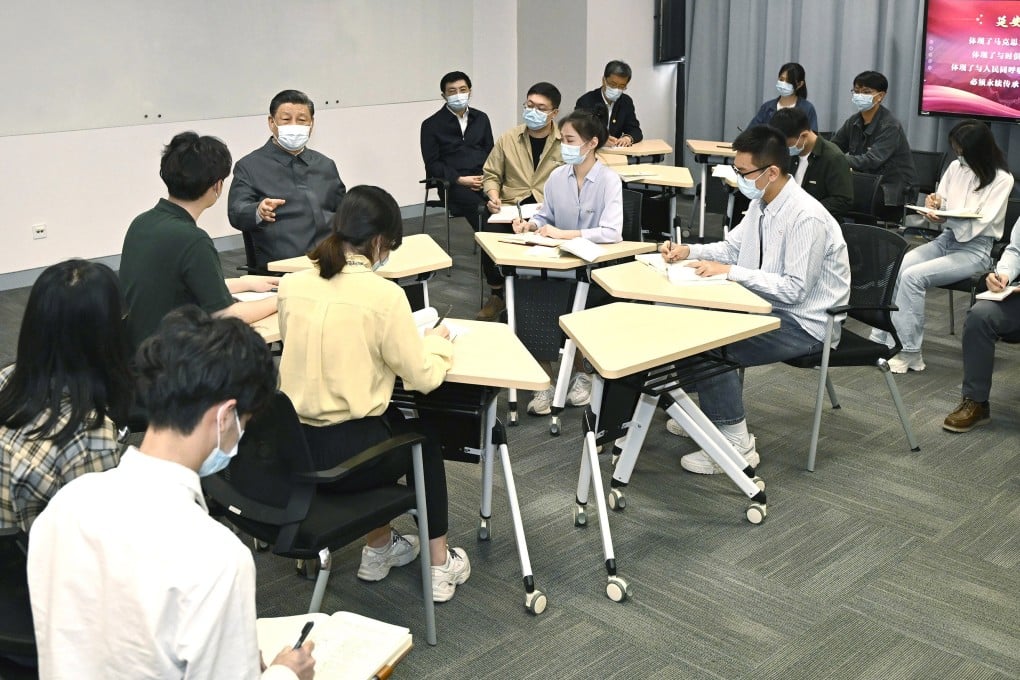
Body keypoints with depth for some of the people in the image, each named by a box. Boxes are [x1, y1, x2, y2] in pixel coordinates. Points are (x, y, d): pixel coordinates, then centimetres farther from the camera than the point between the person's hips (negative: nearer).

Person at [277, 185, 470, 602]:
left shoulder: (291, 285, 0)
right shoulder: (384, 295, -16)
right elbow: (423, 378, -9)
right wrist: (437, 341, 11)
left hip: (291, 448, 5)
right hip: (346, 456, -5)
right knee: (424, 436, 26)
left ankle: (378, 549, 41)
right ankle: (439, 565, 32)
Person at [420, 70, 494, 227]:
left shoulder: (481, 118, 20)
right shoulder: (431, 125, 7)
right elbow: (432, 164, 2)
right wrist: (459, 179, -11)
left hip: (482, 179, 4)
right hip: (453, 184, -3)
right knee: (482, 210, -33)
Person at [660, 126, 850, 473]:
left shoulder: (806, 217, -25)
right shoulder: (761, 203, 2)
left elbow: (794, 289, -26)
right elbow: (731, 247, 15)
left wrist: (730, 272, -25)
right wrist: (688, 251, -3)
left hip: (805, 324, -9)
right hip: (772, 307, 9)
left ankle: (736, 444, -9)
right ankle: (712, 413, 22)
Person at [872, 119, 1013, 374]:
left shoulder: (1001, 179, -9)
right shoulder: (955, 167, 8)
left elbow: (980, 225, -15)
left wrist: (945, 219, -28)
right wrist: (934, 205, -10)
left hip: (974, 250, -6)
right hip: (945, 239, 6)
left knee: (912, 276, -28)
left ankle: (909, 352, -20)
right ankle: (881, 340, -21)